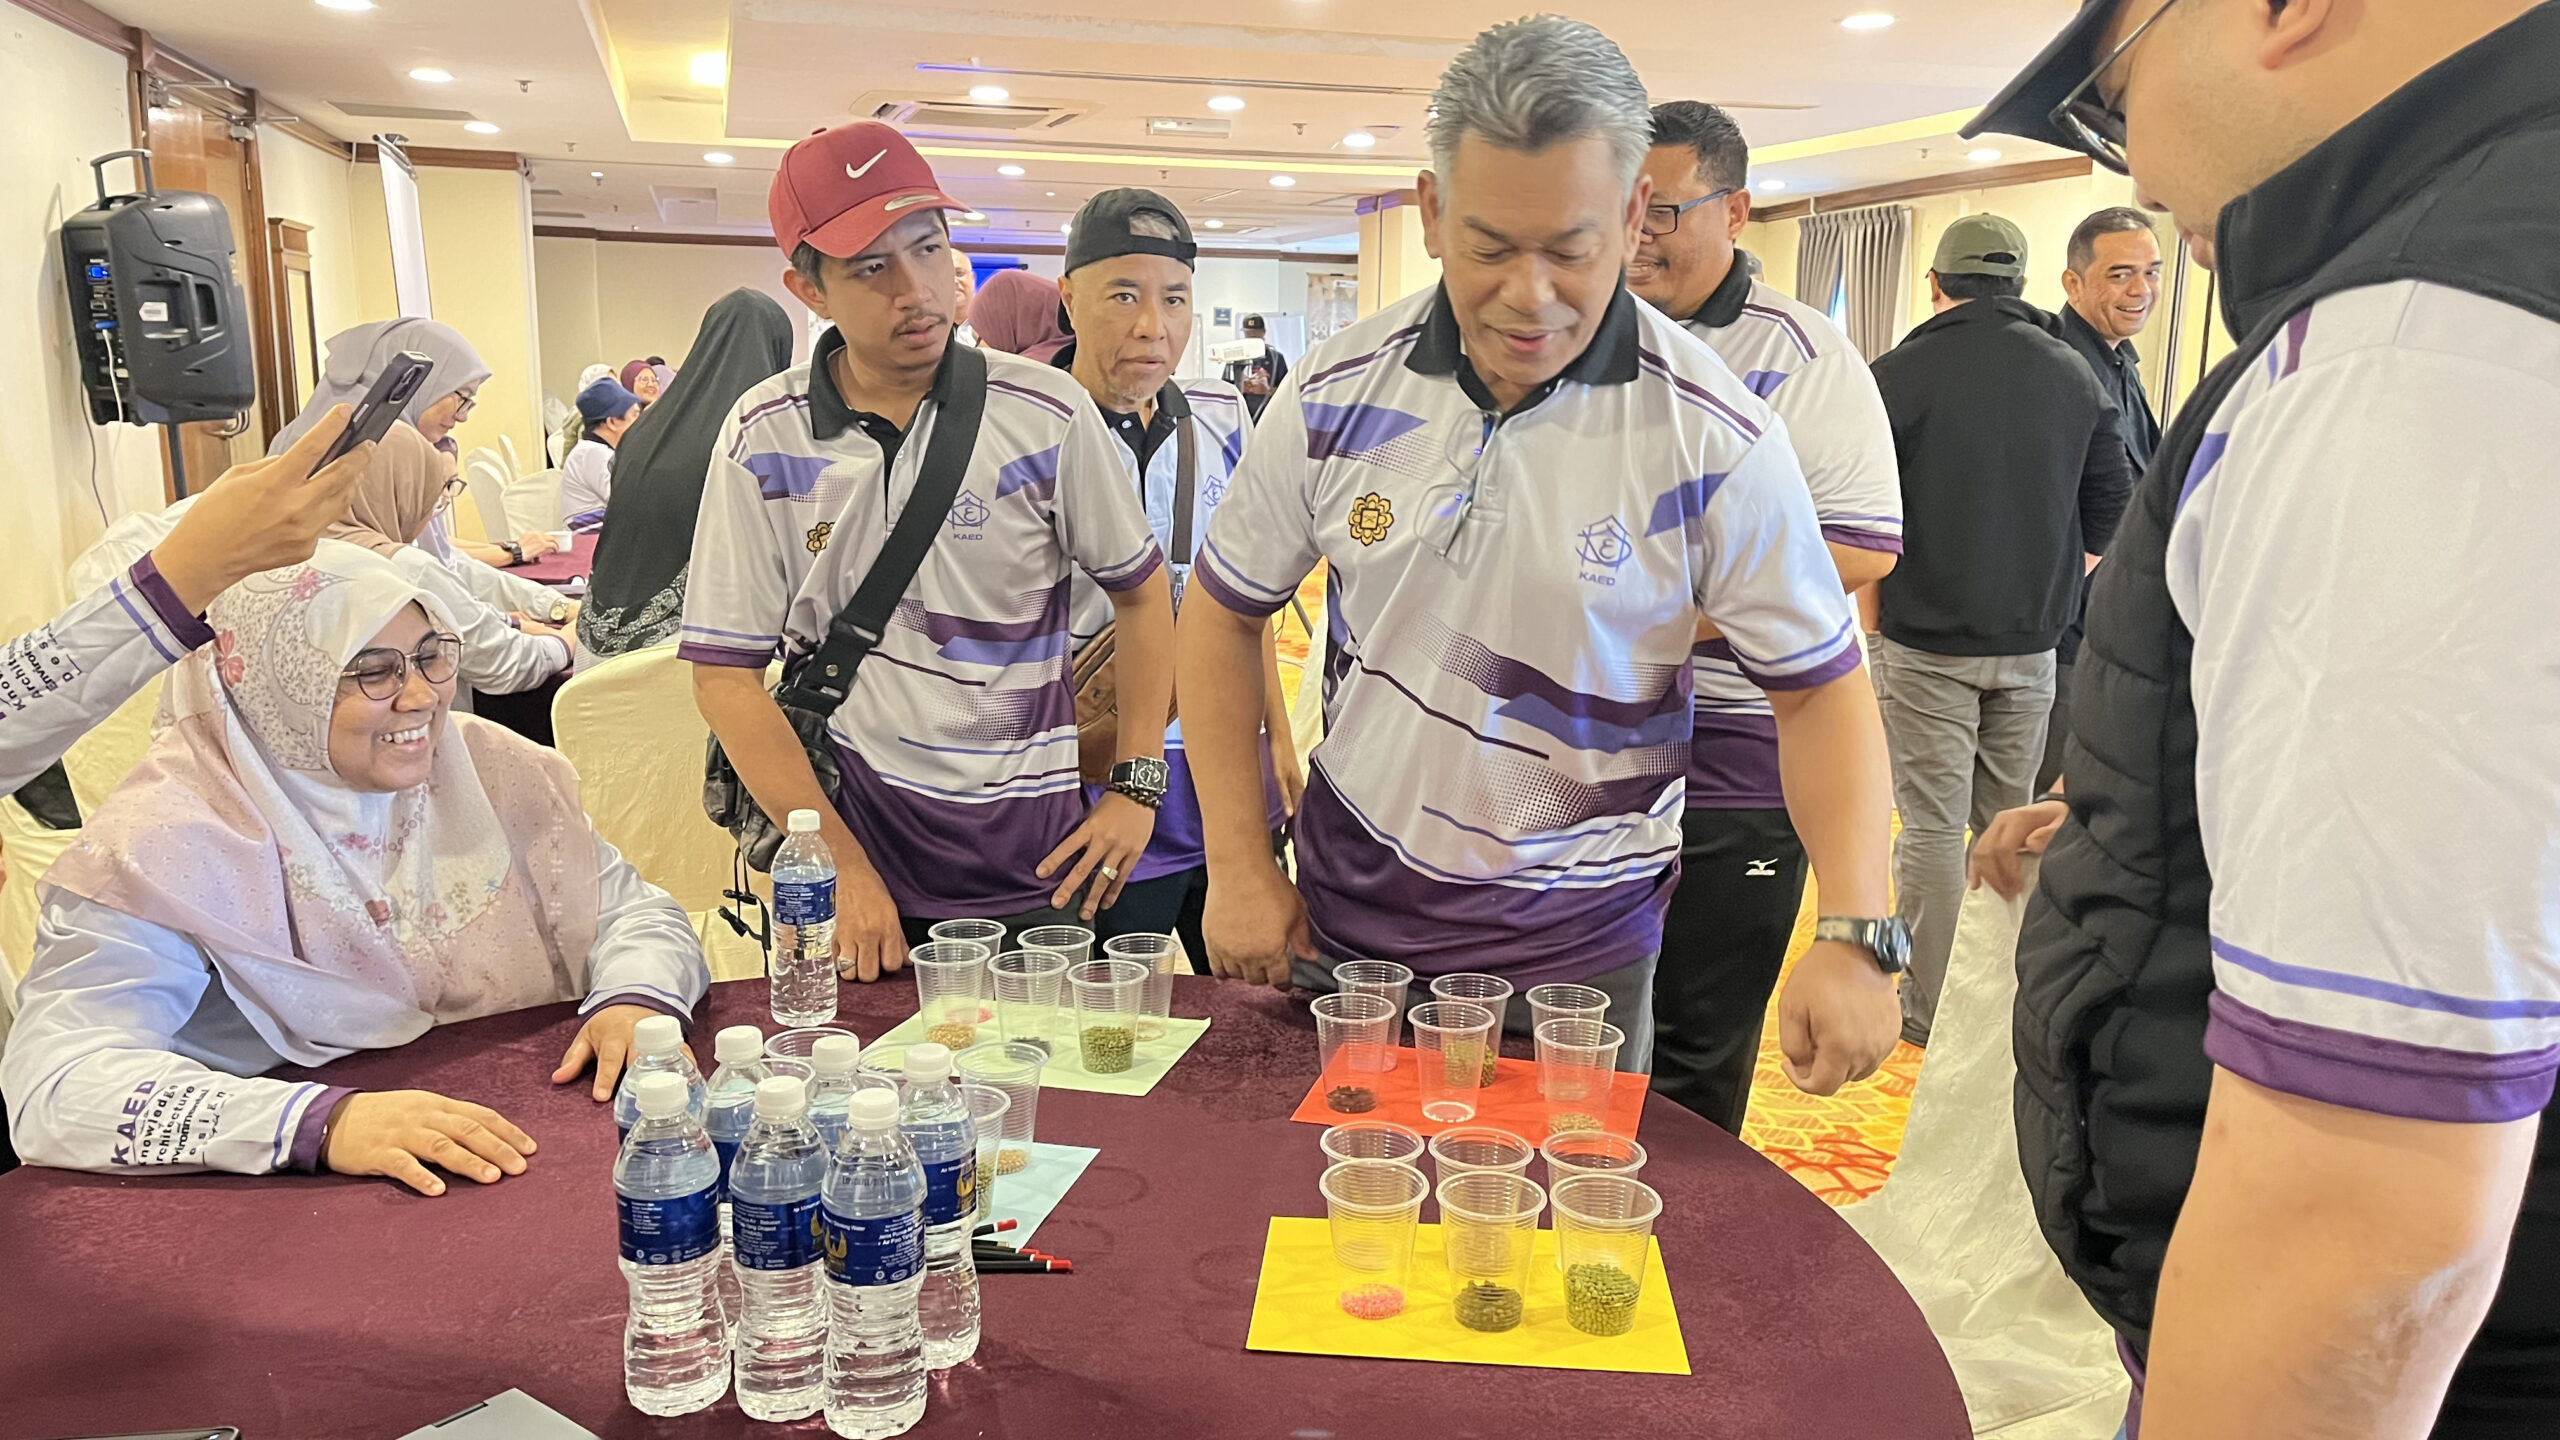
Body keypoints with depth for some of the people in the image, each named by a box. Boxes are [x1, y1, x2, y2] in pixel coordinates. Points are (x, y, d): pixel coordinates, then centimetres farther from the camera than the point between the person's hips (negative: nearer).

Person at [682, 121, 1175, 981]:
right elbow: (726, 674, -4)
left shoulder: (1046, 415, -6)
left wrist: (1138, 785, -1)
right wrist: (844, 868, -10)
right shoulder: (764, 439, -4)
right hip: (846, 832, 0)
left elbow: (1140, 590, 6)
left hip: (1029, 861, 0)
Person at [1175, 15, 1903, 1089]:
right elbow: (1225, 610, 3)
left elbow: (1820, 687, -7)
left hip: (1572, 950, -2)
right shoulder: (1337, 393, -7)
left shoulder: (1715, 439, -15)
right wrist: (1238, 868, -1)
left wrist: (1855, 938, -20)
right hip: (1338, 918, 3)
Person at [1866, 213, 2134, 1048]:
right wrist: (2051, 594, 18)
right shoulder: (2074, 376, 5)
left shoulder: (1899, 374, -9)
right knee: (2011, 823, 14)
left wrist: (1881, 601, 6)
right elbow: (2111, 506, 10)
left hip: (1925, 640, -4)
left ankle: (1930, 1010, 7)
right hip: (2032, 642, 4)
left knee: (1933, 827, 1)